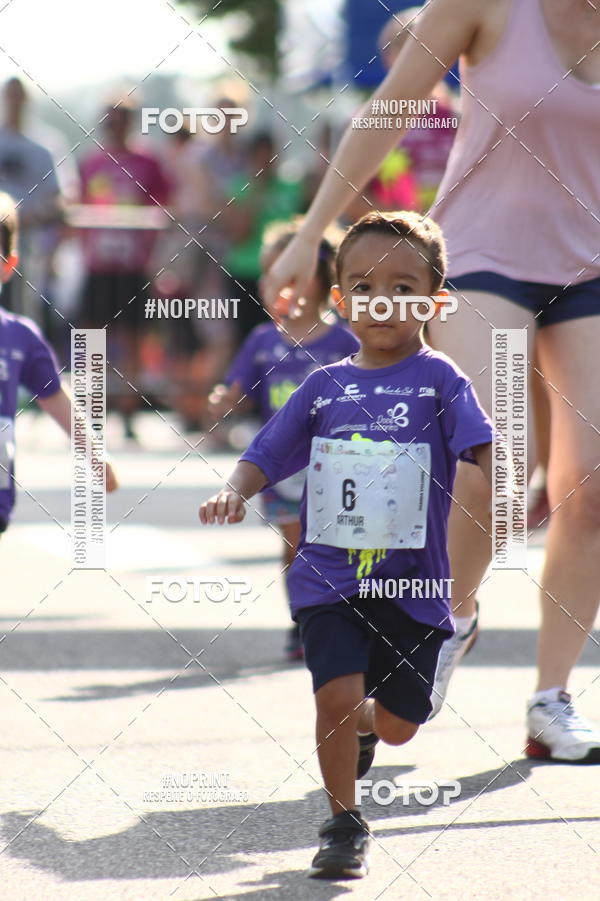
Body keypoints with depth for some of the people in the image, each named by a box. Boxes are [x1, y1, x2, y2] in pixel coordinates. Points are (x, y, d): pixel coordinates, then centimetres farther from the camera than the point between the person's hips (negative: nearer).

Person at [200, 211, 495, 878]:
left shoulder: (438, 380, -3)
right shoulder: (324, 385, 4)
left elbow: (484, 446, -16)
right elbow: (265, 458, 8)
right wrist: (233, 492, -12)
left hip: (412, 581, 0)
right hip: (327, 577, 1)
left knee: (397, 724, 9)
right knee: (338, 694, -17)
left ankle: (360, 724, 47)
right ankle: (343, 823, 4)